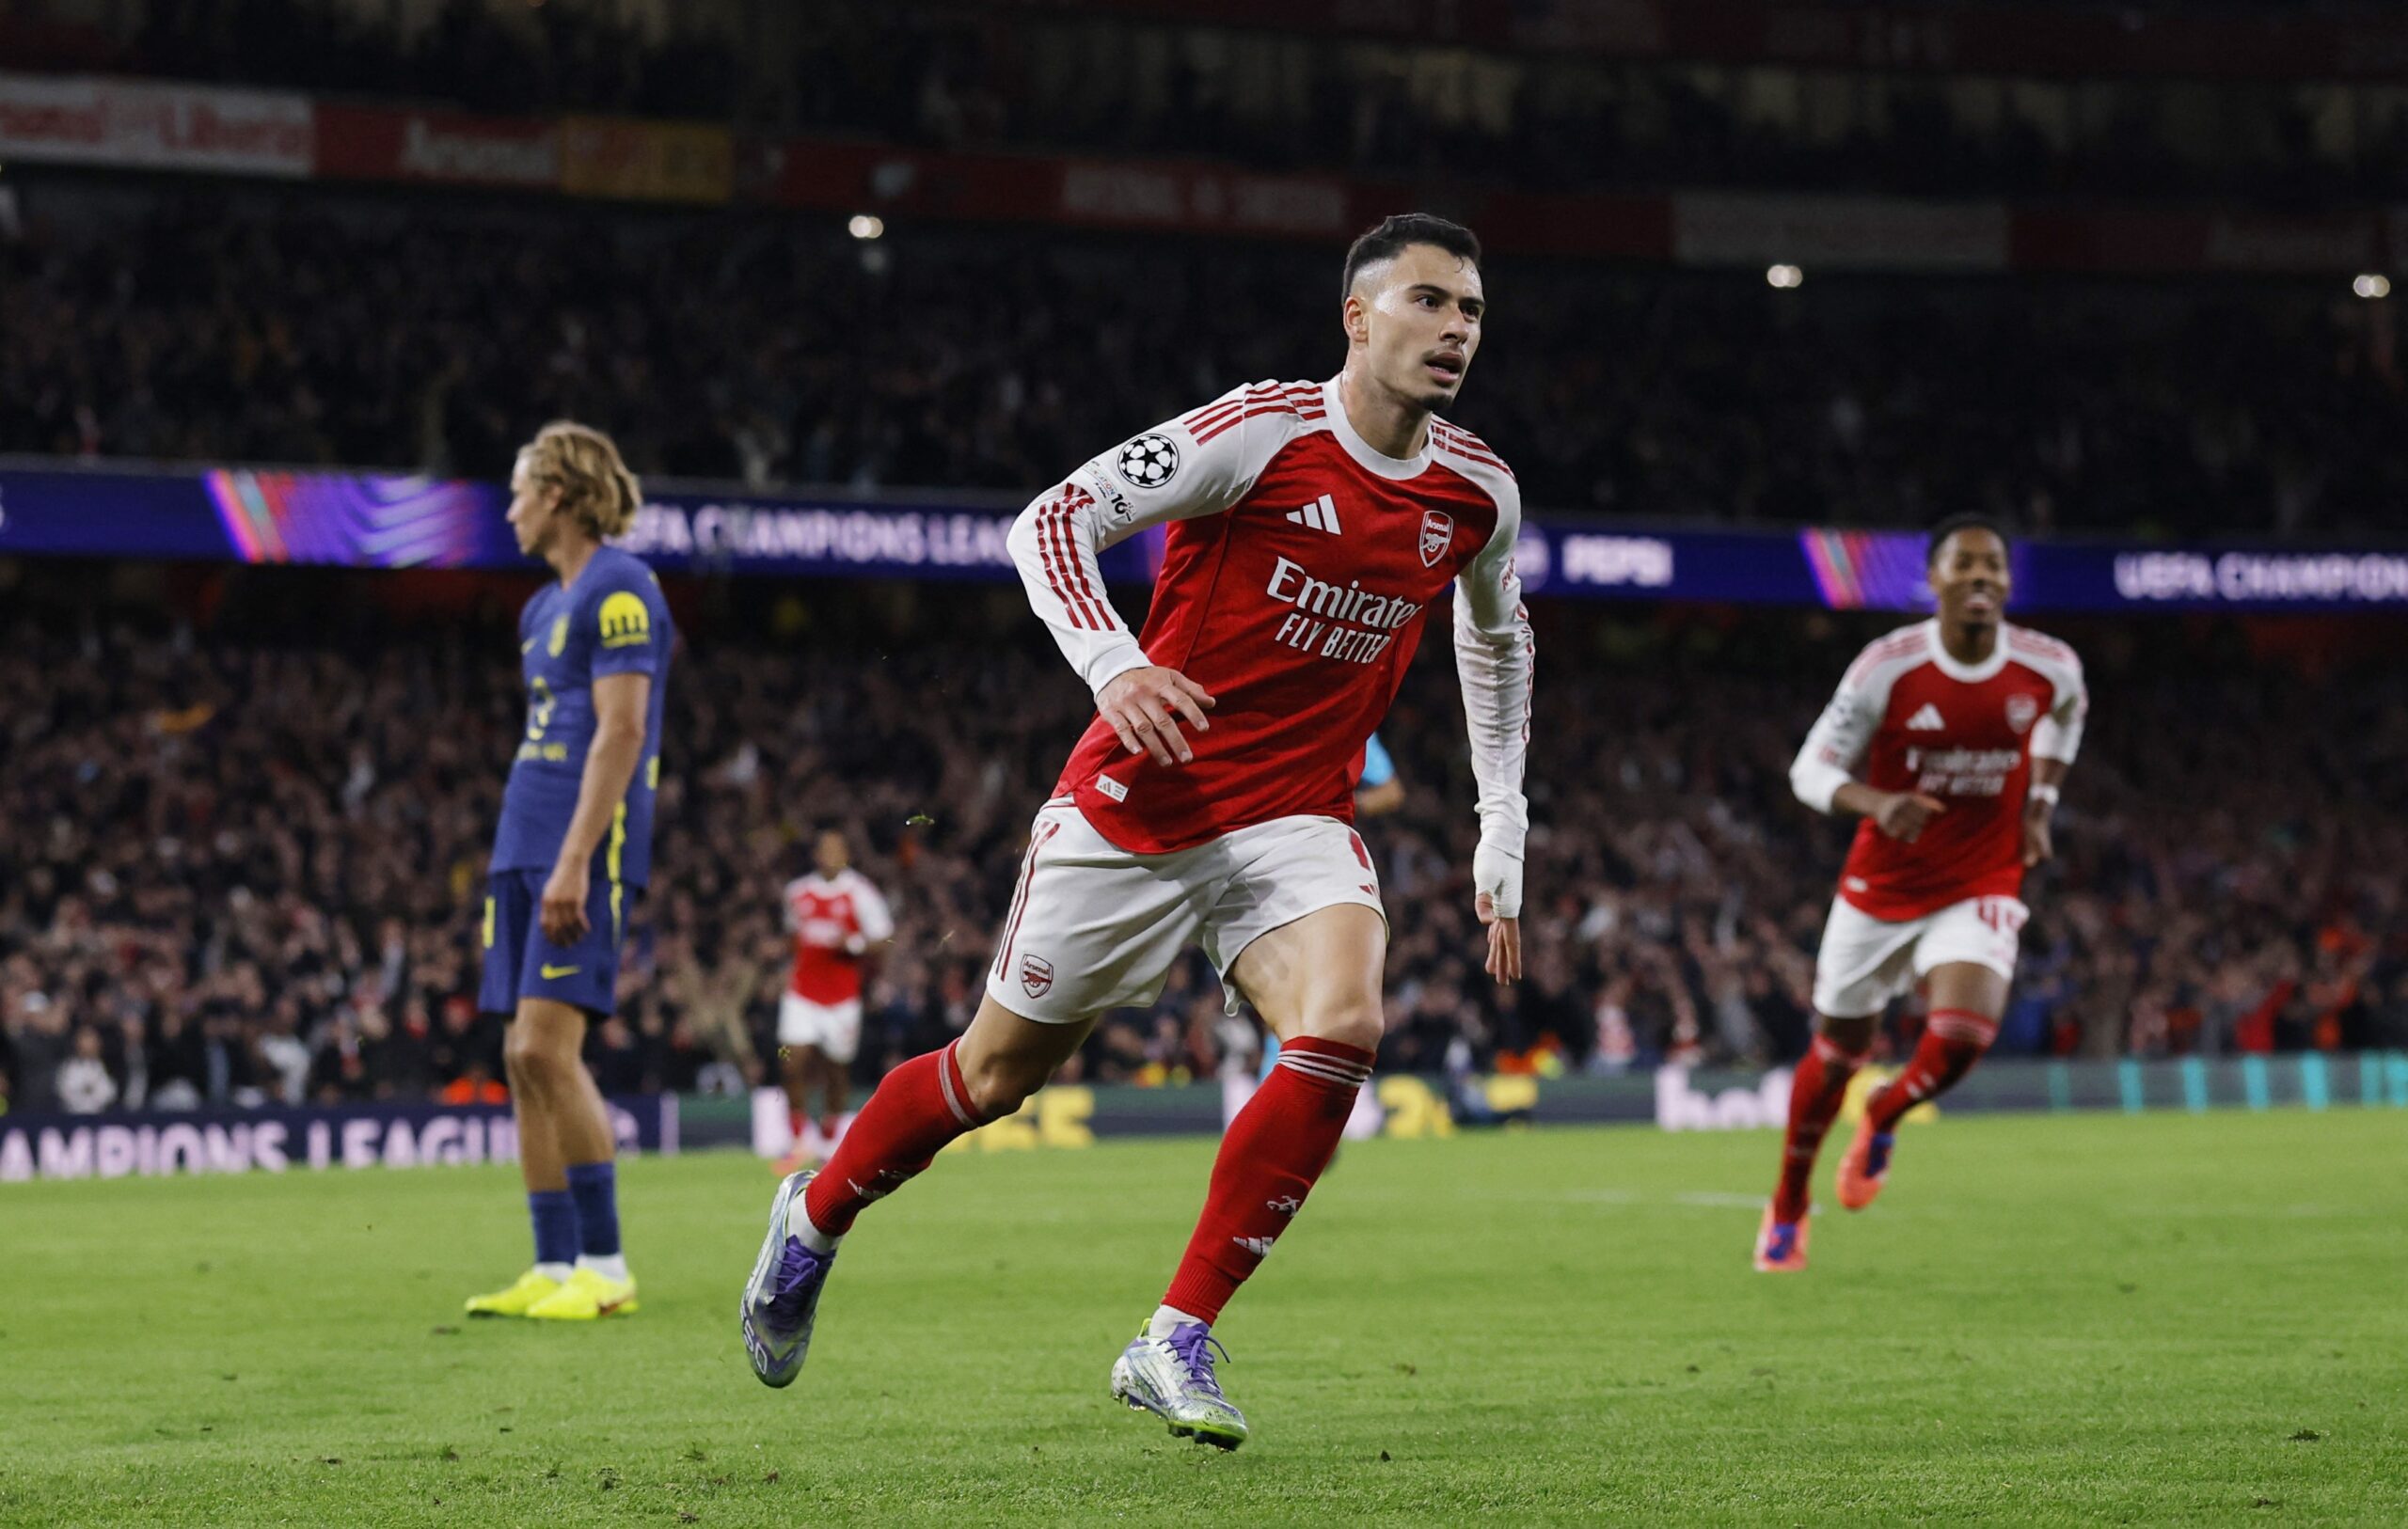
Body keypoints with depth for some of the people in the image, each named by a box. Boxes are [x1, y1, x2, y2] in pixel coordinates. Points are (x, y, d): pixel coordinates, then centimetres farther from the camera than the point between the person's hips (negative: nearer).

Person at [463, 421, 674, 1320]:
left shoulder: (618, 590, -9)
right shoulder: (545, 606, 20)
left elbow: (620, 732, -16)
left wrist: (574, 864, -22)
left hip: (589, 846, -9)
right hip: (524, 845, 9)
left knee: (546, 1047, -16)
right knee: (523, 1061, 4)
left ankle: (604, 1265, -11)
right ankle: (554, 1270, 6)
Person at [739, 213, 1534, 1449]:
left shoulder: (1478, 491, 1)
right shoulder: (1266, 431, -15)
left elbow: (1497, 639, 22)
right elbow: (1052, 521, -12)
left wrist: (1502, 846, 18)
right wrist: (1115, 663, -29)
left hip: (1295, 822, 4)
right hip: (1137, 805, -3)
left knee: (1341, 1030, -25)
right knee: (1001, 1069, 7)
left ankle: (1175, 1343, -16)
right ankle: (814, 1221, 37)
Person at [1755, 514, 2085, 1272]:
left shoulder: (2050, 668, -9)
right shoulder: (1888, 668, -17)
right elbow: (1811, 768, -13)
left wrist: (2040, 803, 6)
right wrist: (1876, 802, -33)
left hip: (1980, 890, 1)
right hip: (1881, 888, -1)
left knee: (1964, 1034, -23)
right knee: (1838, 1051, 9)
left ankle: (1883, 1120, 12)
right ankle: (1787, 1208, 33)